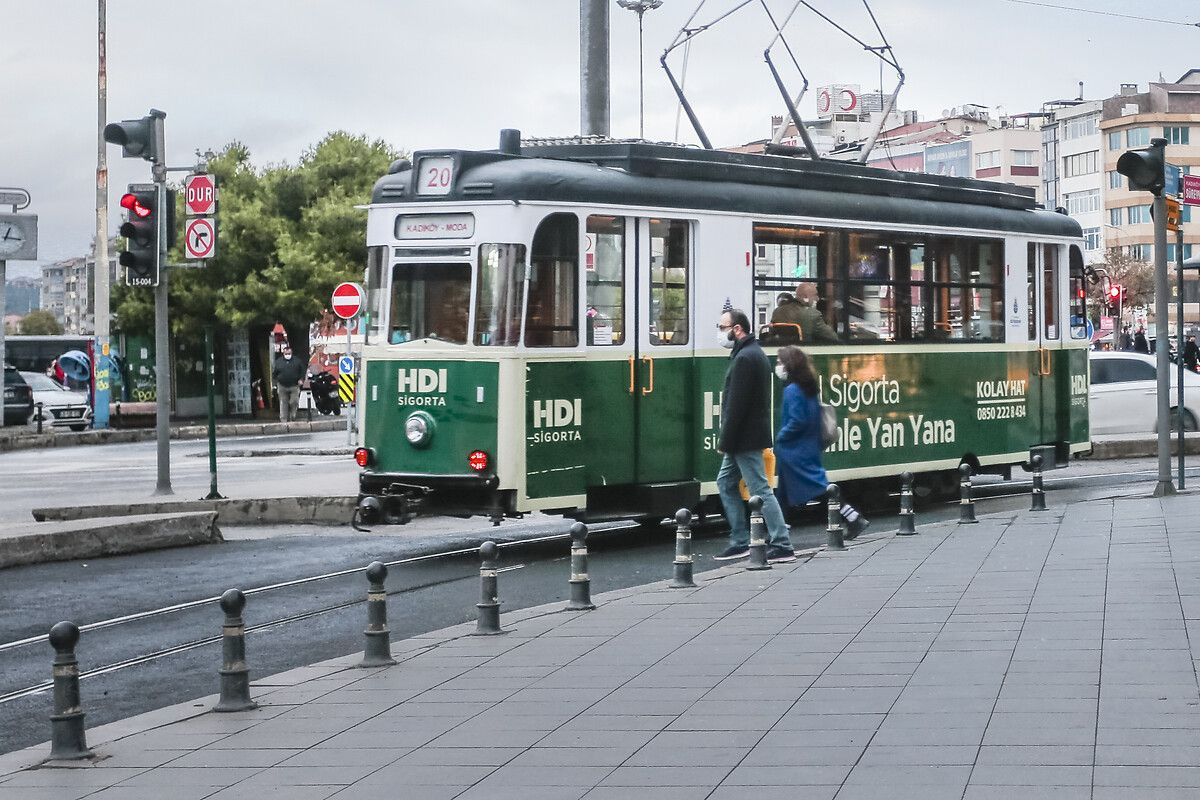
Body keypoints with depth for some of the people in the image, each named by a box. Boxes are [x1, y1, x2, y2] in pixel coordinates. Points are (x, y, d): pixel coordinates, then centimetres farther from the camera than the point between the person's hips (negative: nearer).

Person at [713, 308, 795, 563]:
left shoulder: (745, 358, -18)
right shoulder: (754, 353, 16)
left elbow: (736, 405, -22)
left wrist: (725, 441, -19)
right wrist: (727, 440, 18)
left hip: (745, 439, -11)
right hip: (745, 439, 11)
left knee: (760, 490, -8)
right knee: (726, 483, 17)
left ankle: (782, 546, -7)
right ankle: (740, 542, 19)